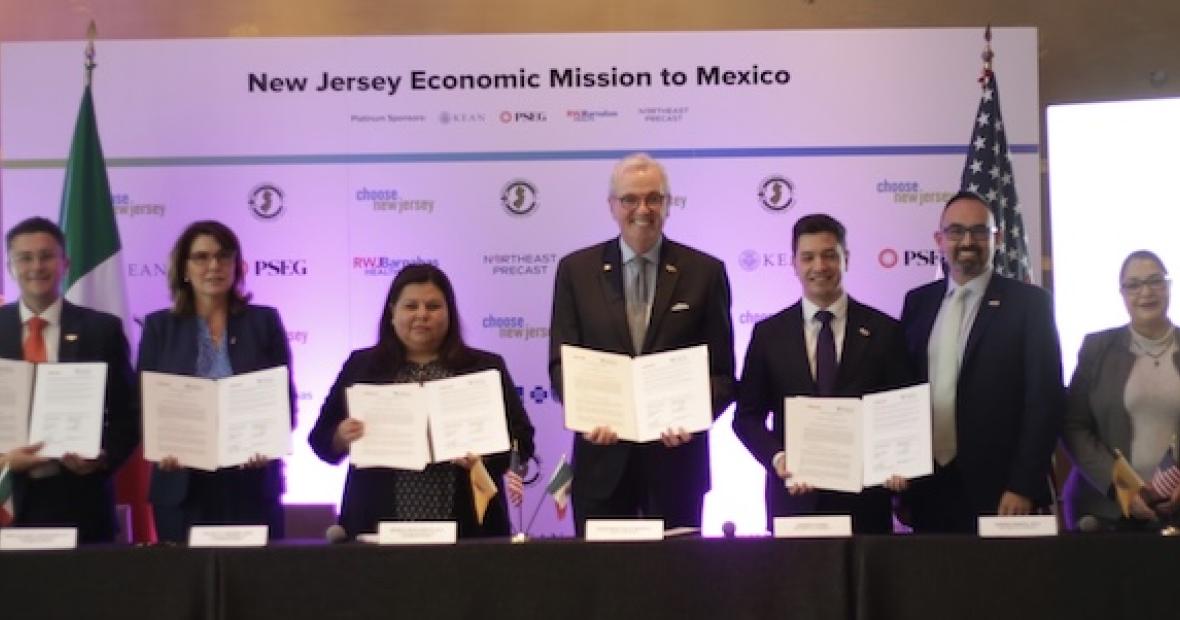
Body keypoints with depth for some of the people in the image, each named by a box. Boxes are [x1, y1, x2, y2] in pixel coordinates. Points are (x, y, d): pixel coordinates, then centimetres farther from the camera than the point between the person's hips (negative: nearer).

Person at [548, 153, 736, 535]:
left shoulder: (705, 272, 3)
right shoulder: (576, 270, 5)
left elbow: (721, 371, 2)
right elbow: (561, 362, 3)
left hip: (676, 456, 0)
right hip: (601, 458, 1)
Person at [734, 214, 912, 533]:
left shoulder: (884, 331, 3)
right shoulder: (768, 333, 5)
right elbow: (747, 415, 6)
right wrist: (776, 457, -12)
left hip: (864, 498, 0)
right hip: (793, 498, 1)